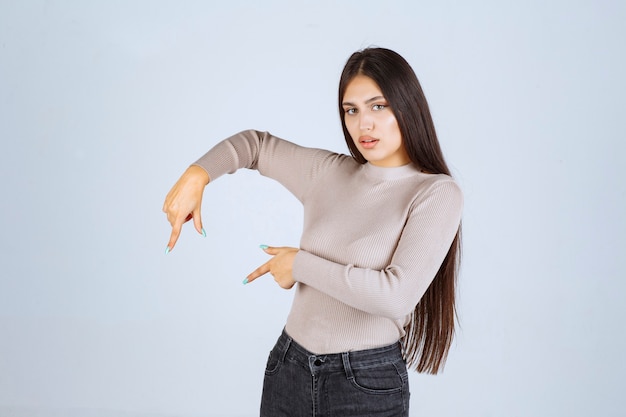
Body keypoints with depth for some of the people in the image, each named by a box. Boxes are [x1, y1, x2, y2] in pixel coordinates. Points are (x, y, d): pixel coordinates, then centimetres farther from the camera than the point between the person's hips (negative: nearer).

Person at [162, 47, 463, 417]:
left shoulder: (437, 193, -12)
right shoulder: (328, 173, 2)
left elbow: (396, 295, -22)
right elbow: (256, 144, 16)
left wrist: (300, 264, -12)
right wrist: (196, 176, -1)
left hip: (368, 385, -4)